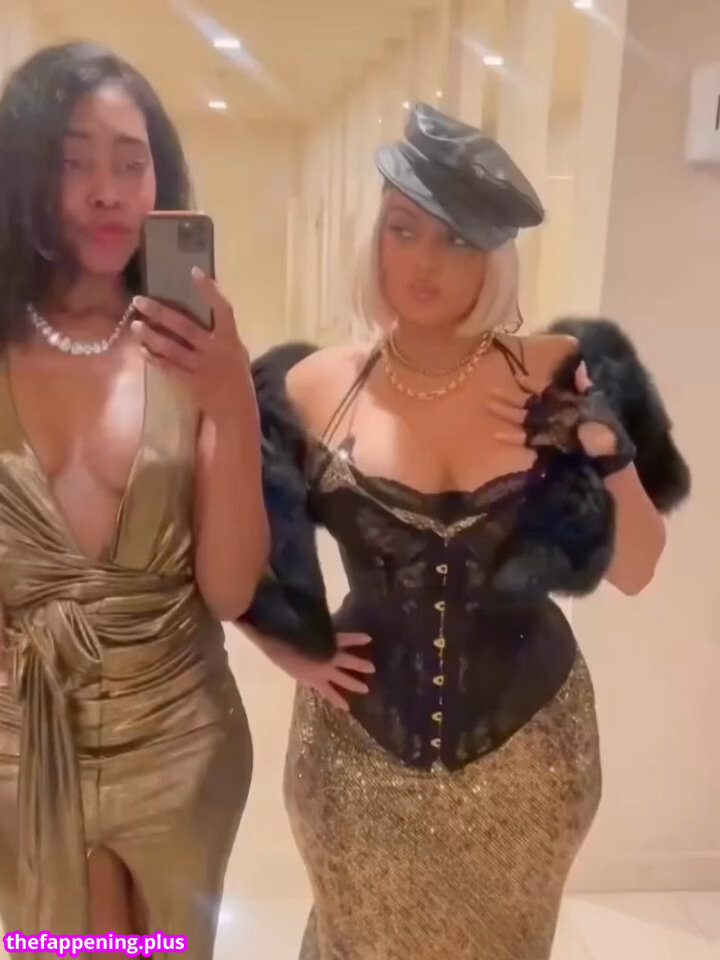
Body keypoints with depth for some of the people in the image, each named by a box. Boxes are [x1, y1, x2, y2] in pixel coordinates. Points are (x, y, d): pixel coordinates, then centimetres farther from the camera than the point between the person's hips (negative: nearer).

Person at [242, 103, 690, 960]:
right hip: (363, 747, 0)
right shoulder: (314, 392, -10)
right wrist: (294, 653, -6)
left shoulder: (560, 379, -10)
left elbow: (634, 572, -5)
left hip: (526, 742, 1)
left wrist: (613, 455, -20)